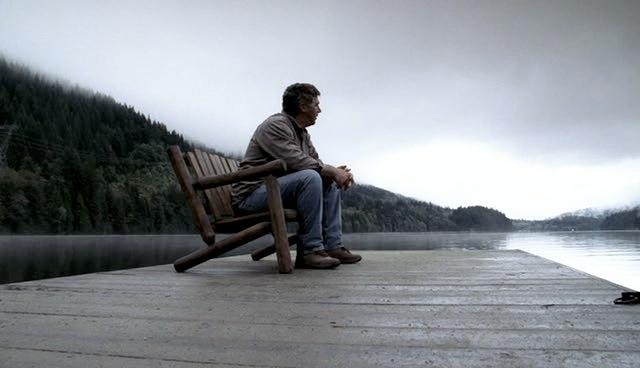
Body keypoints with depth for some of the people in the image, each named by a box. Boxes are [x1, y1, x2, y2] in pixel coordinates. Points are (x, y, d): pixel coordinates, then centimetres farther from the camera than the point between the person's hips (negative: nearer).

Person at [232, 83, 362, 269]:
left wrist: (337, 171, -6)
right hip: (252, 195, -10)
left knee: (331, 183, 6)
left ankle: (333, 246, -2)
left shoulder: (302, 133, 17)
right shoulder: (275, 125, -13)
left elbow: (316, 162, 15)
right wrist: (332, 170, -18)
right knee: (310, 177, -30)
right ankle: (310, 250, -25)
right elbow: (296, 161, -25)